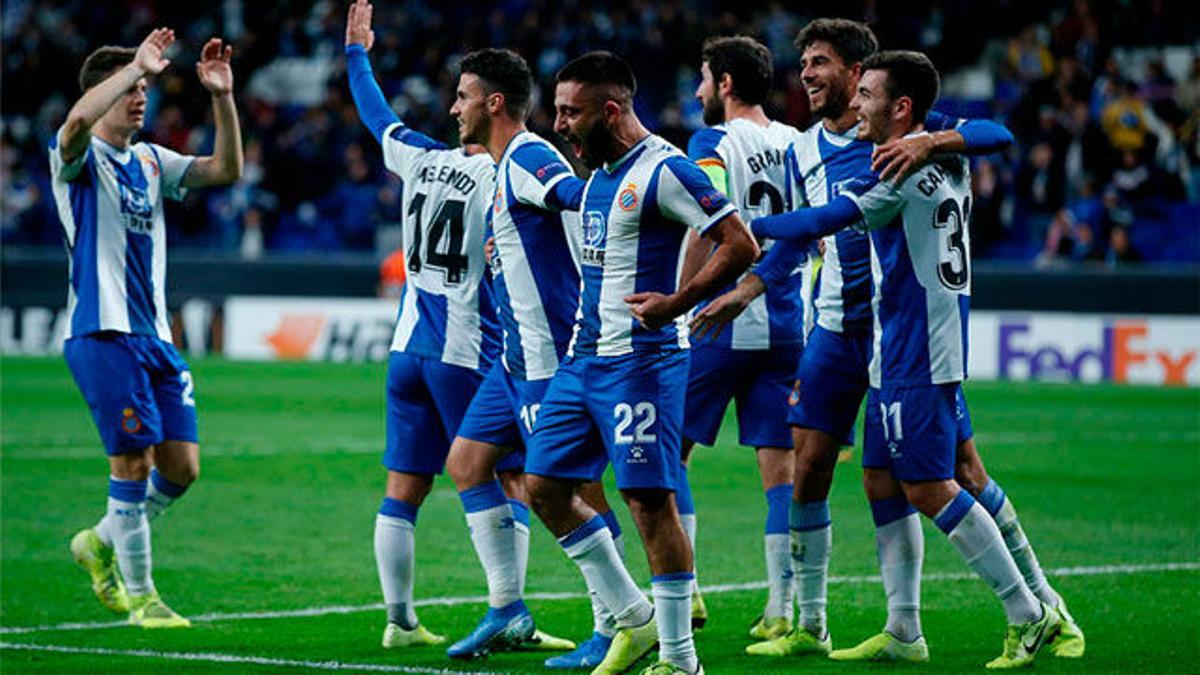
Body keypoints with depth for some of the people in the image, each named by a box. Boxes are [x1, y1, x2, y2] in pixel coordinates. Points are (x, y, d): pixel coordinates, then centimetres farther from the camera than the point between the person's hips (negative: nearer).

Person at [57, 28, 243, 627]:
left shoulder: (150, 161, 17)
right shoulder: (79, 157, -4)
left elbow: (226, 169, 10)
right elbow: (78, 120, -28)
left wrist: (222, 97, 0)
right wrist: (136, 67, -24)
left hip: (154, 334, 7)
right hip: (102, 332, -7)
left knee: (181, 466, 4)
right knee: (134, 462, -8)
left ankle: (101, 542, 27)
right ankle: (139, 597, 1)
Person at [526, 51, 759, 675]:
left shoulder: (664, 171, -14)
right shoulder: (599, 174, 14)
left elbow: (740, 246, -18)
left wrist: (676, 302, -22)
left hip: (641, 360, -10)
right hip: (583, 358, 10)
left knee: (650, 500, -8)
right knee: (544, 486, 9)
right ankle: (634, 619, 18)